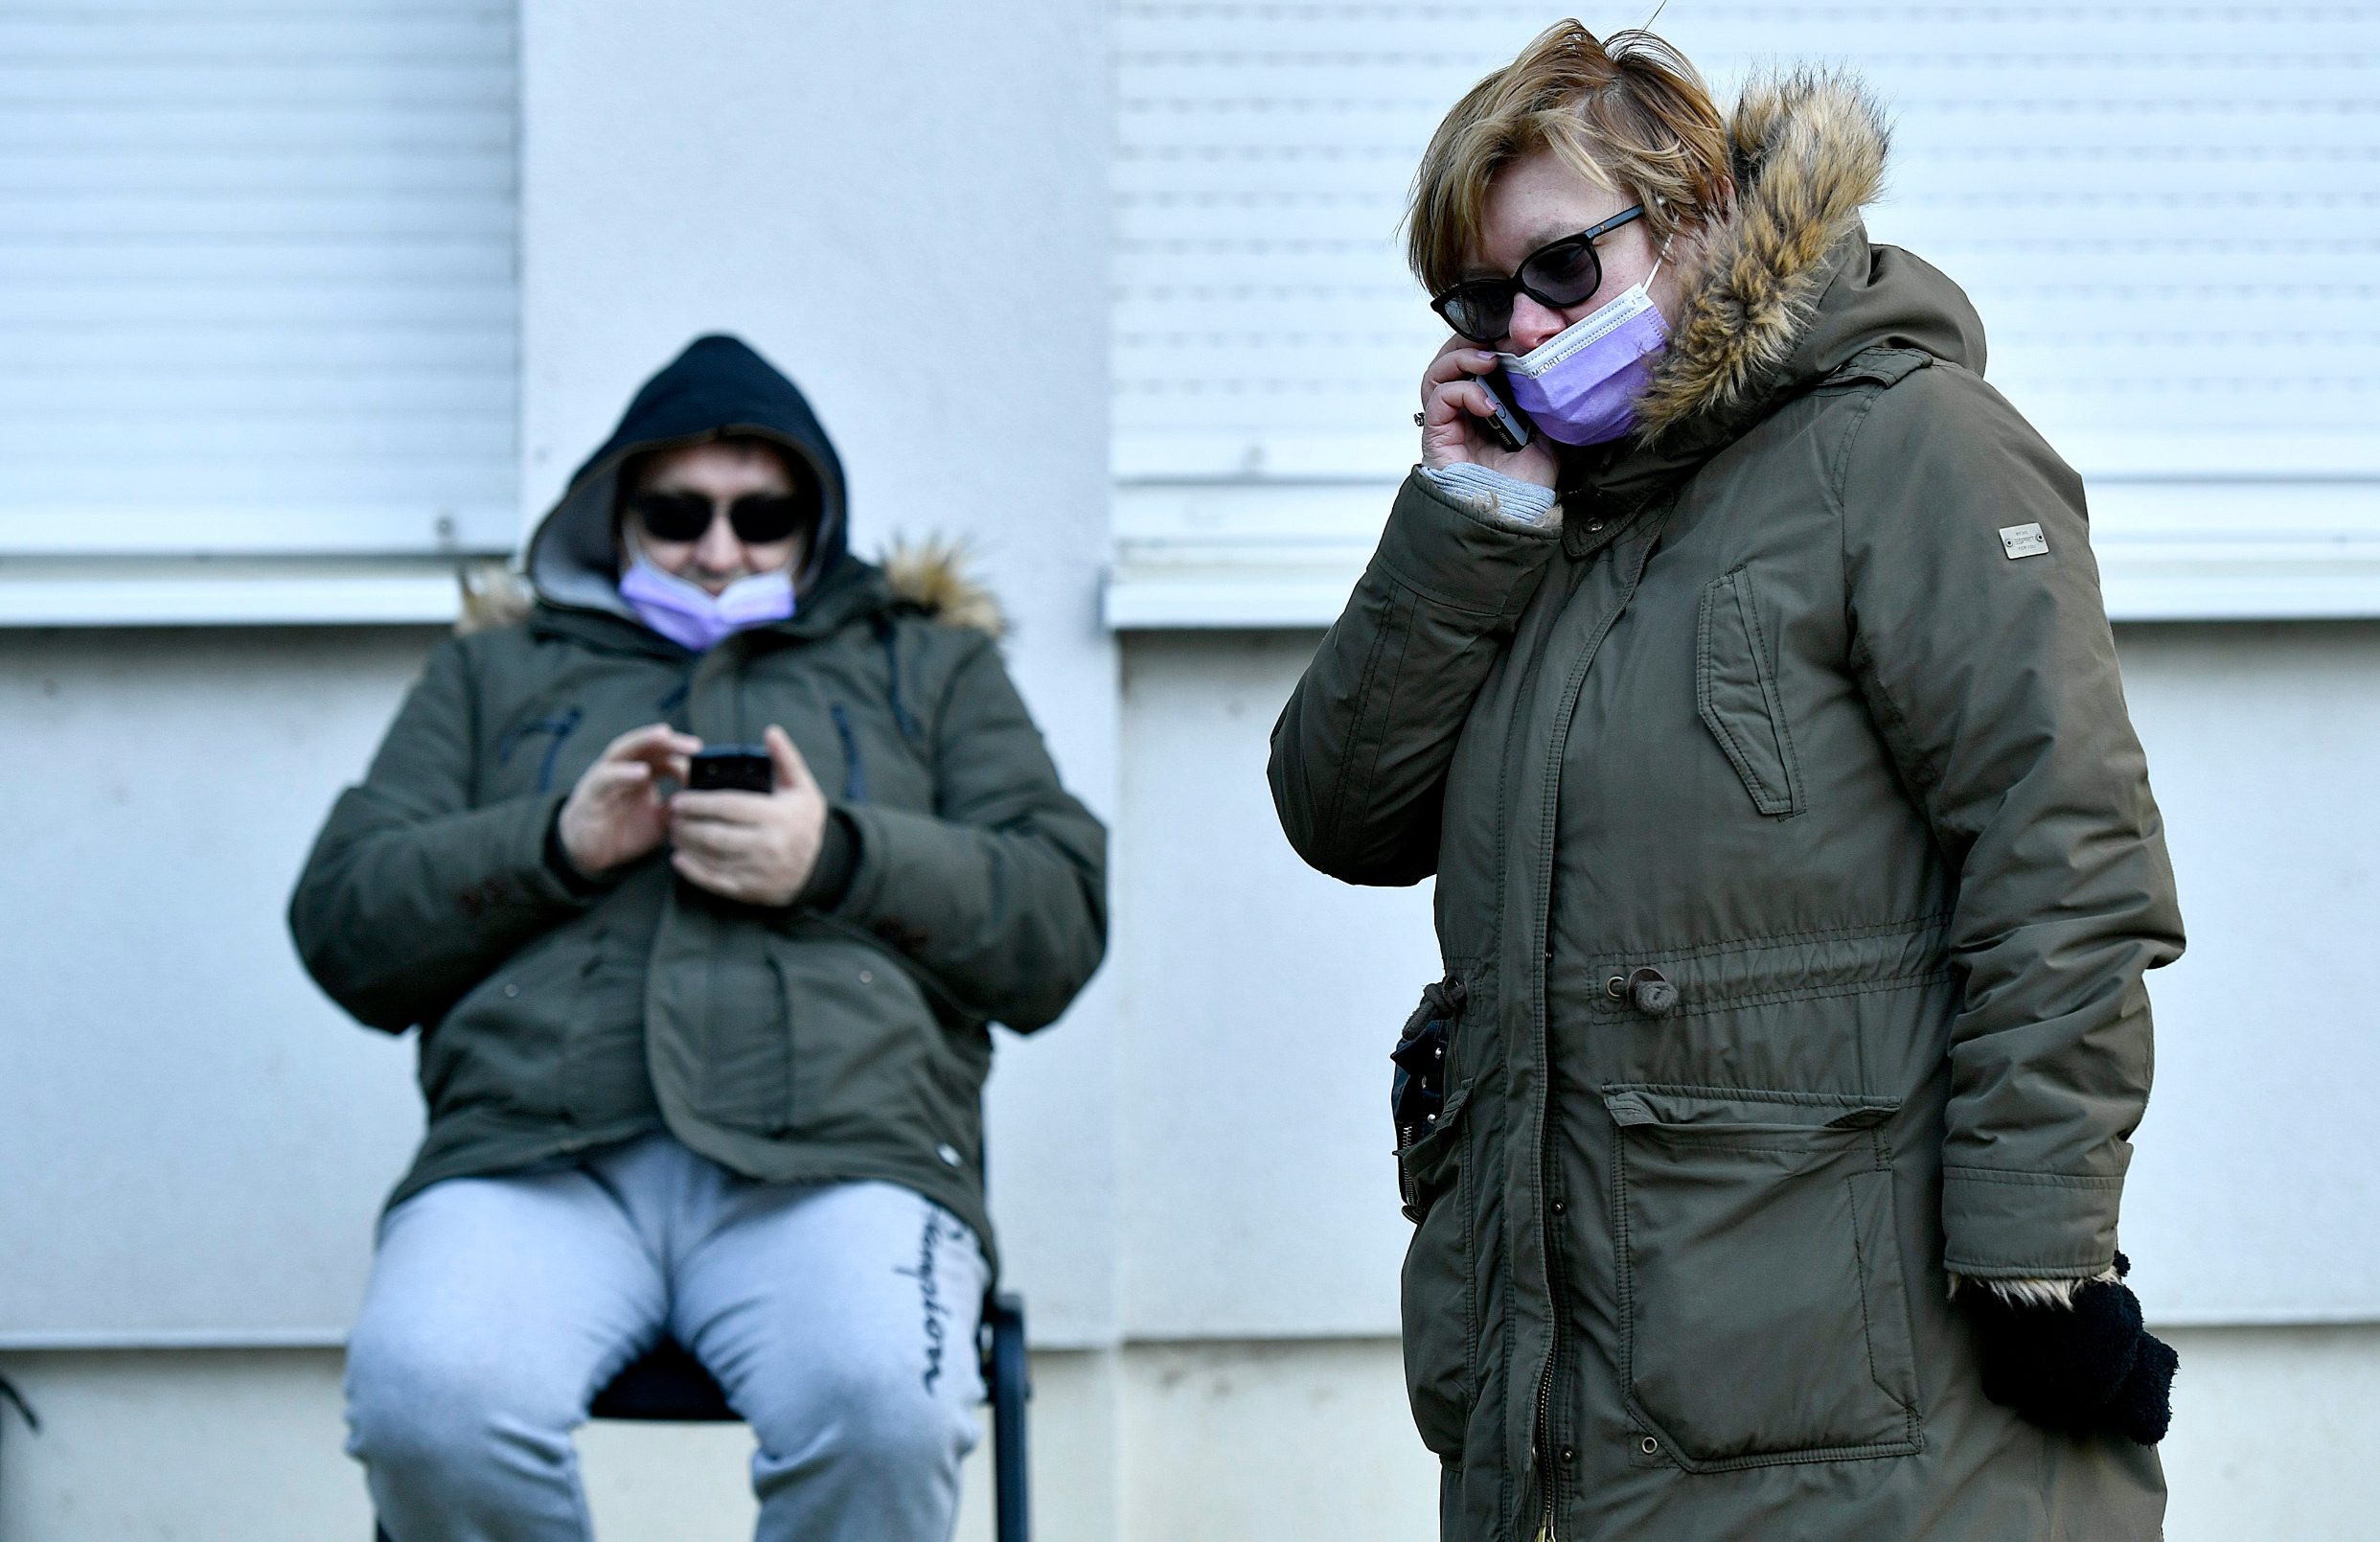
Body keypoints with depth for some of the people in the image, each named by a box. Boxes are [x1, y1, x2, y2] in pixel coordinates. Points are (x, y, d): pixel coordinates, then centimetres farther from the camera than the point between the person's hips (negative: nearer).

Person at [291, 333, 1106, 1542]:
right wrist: (557, 842, 1)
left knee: (882, 1410, -36)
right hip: (534, 1152, 1)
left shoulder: (931, 669, 29)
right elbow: (341, 922, 18)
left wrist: (839, 860, -1)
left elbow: (1060, 927, 15)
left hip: (837, 1152, -1)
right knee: (425, 1399, -35)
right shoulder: (491, 677, 31)